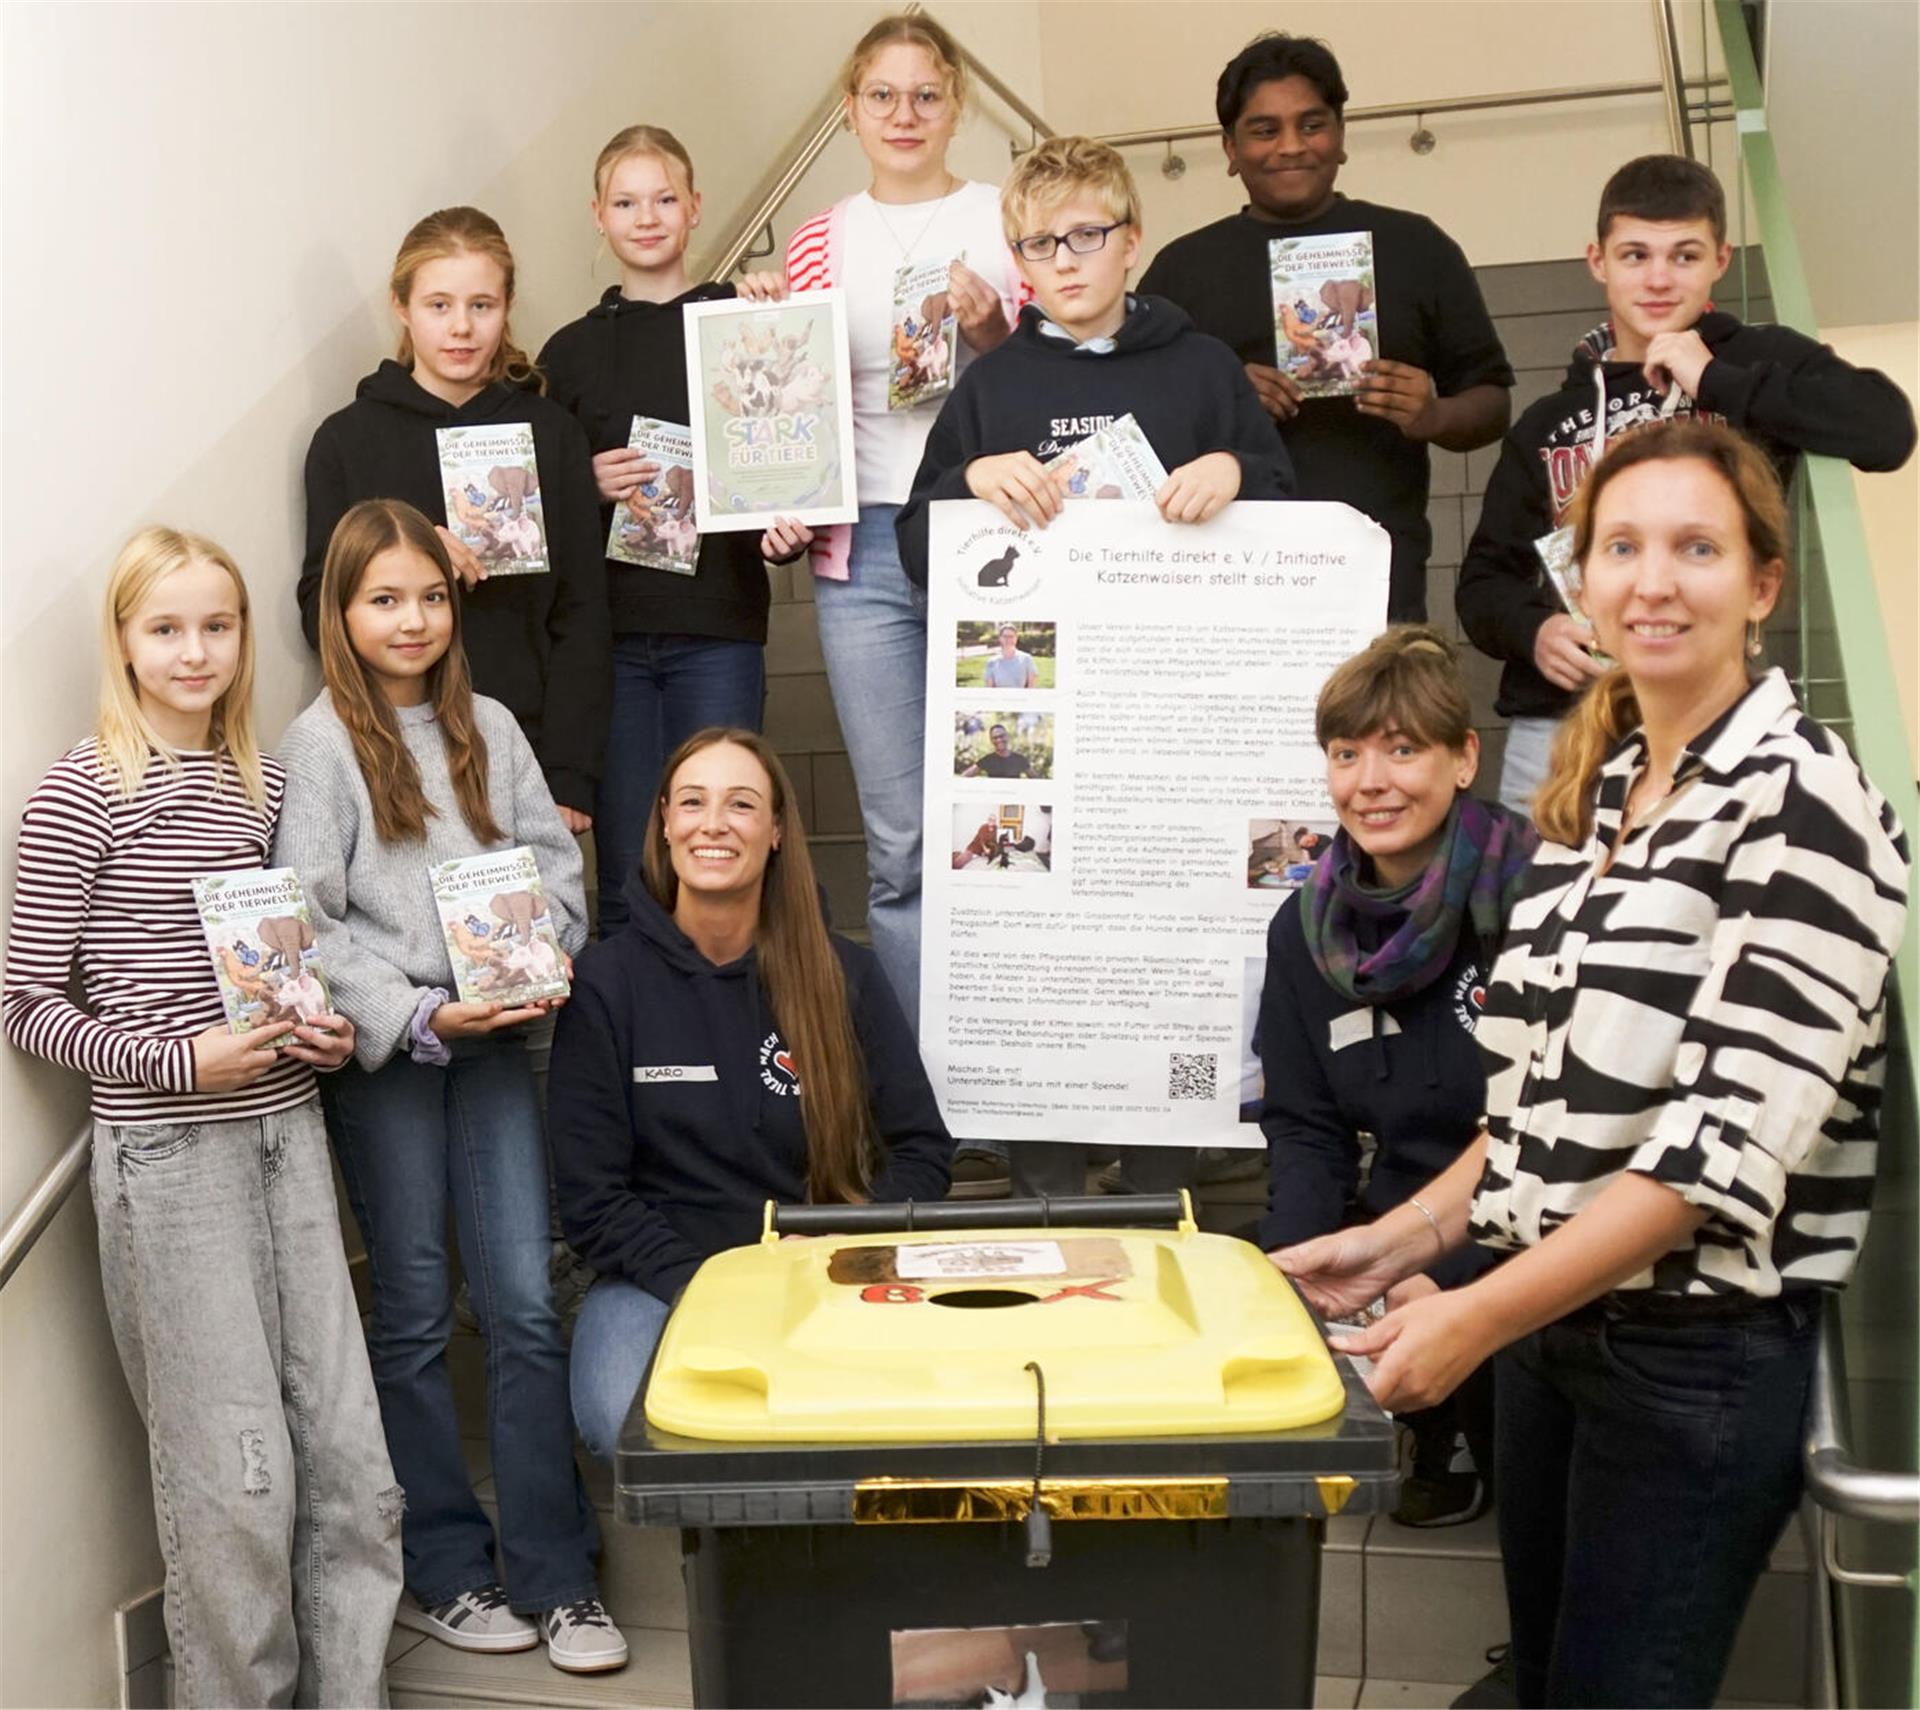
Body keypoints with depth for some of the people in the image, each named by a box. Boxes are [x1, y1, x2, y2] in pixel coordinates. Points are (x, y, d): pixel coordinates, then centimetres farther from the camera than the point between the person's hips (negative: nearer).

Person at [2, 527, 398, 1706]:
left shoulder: (262, 776, 9)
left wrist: (323, 1027, 2)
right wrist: (175, 1060, -17)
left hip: (287, 1129, 6)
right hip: (170, 1150, -5)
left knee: (352, 1455, 8)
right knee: (234, 1475, 2)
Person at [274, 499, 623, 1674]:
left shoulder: (490, 728, 9)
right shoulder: (322, 742, -3)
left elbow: (555, 862, 8)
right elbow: (309, 919, -8)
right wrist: (417, 1016, -16)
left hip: (496, 1040, 3)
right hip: (383, 1052, -3)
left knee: (526, 1303, 2)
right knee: (415, 1315, 8)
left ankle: (554, 1573, 14)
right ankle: (444, 1570, 22)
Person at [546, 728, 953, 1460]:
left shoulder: (843, 974, 3)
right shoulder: (607, 982, -1)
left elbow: (920, 1150, 6)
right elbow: (590, 1195, -2)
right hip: (662, 1280, 0)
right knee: (623, 1421, -33)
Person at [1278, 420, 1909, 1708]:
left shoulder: (1797, 802, -14)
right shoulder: (1593, 791, 9)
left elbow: (1730, 1141, -21)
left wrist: (1474, 1318, -21)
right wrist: (1403, 1239, 4)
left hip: (1703, 1357, -7)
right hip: (1551, 1319, 7)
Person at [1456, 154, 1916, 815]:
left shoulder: (1762, 360, 7)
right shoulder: (1550, 423, 16)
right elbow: (1486, 577, 15)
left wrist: (1715, 382, -8)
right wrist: (1532, 629, -6)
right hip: (1555, 727, 3)